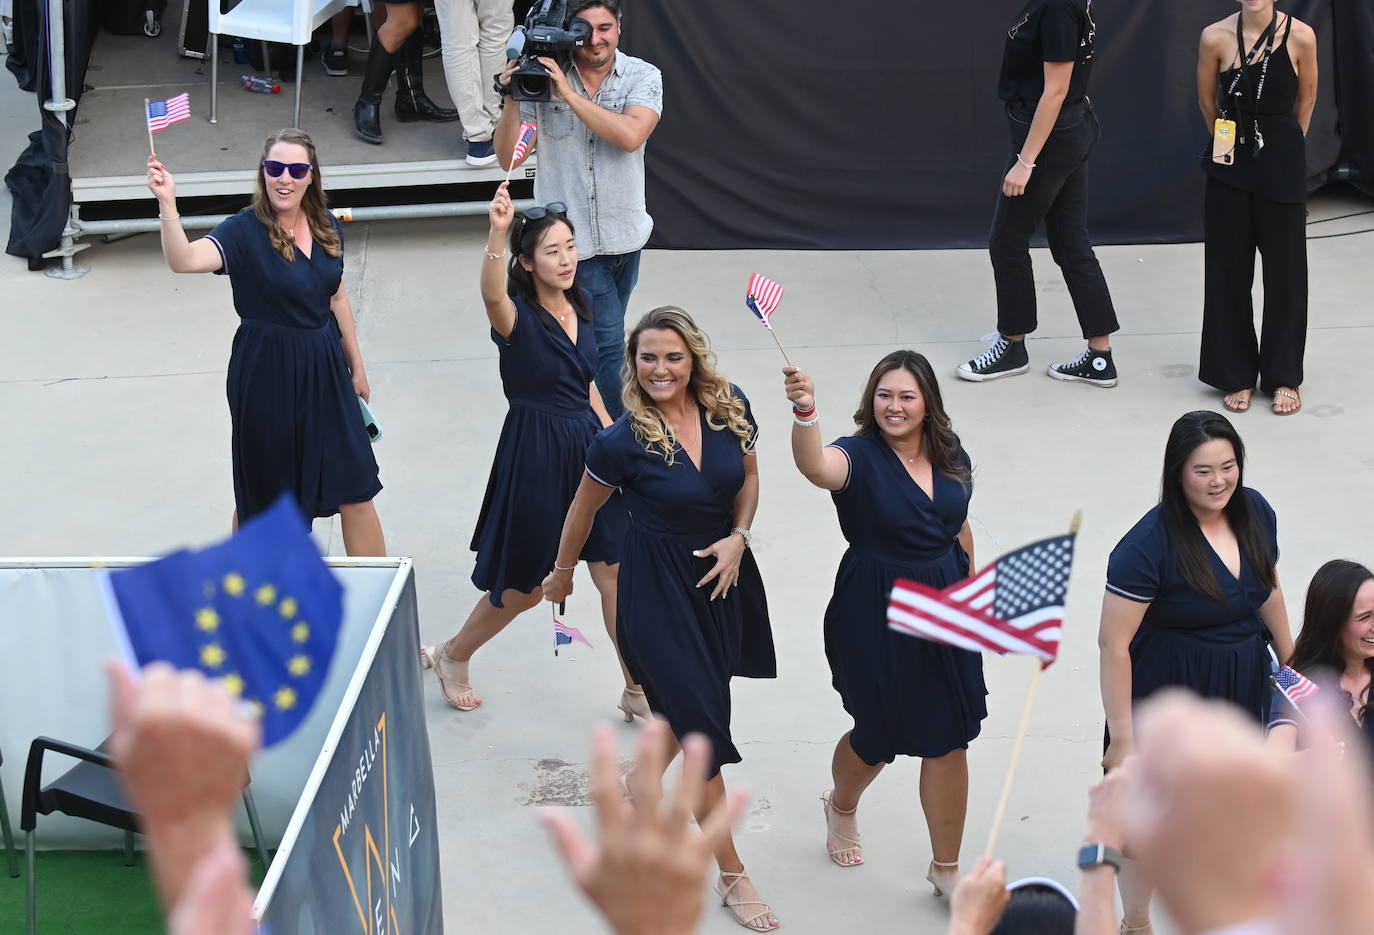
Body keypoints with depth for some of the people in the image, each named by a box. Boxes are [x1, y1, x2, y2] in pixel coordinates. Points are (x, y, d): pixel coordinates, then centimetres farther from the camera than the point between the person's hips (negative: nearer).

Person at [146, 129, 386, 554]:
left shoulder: (327, 229, 2)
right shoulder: (245, 231, -16)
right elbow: (184, 260, -34)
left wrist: (357, 367, 18)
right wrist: (167, 204, -50)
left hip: (324, 368, 5)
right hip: (267, 375, -5)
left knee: (356, 487, 9)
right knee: (263, 494, 10)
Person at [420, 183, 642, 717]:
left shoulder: (578, 307, 3)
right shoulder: (517, 316, -18)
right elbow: (492, 294, -44)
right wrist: (497, 234, -61)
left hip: (588, 448, 6)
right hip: (534, 456, -6)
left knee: (614, 570, 9)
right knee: (523, 588, 9)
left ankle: (638, 691, 22)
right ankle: (451, 658, 35)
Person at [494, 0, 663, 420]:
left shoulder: (643, 77, -5)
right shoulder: (541, 77, -7)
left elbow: (630, 136, -24)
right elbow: (509, 157, -7)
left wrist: (568, 93, -25)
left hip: (625, 236, 3)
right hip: (572, 239, -3)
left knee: (603, 337, 20)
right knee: (609, 342, -7)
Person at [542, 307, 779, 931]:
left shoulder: (729, 409, -10)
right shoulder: (624, 442, -21)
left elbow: (748, 476, 7)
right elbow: (584, 509, -4)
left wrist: (738, 537, -9)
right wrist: (563, 572, 10)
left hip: (723, 569, 5)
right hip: (658, 583, -5)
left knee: (688, 702, 19)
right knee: (700, 722, -3)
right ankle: (731, 874, 6)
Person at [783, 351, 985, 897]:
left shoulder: (952, 458, 1)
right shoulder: (861, 457, -17)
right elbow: (816, 467, -41)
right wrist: (805, 411, -60)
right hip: (875, 620, -4)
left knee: (948, 741, 8)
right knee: (879, 736, 12)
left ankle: (946, 869, 25)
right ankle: (841, 808, 49)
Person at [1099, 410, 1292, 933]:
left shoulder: (1255, 512, -6)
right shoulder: (1149, 545, -25)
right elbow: (1113, 642, -22)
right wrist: (1122, 737, -21)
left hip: (1242, 688, 6)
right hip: (1168, 694, -6)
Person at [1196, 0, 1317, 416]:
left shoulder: (1301, 36, -11)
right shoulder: (1216, 37, -9)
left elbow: (1306, 99, 4)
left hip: (1282, 167, -1)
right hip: (1231, 166, 1)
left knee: (1285, 269, 7)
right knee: (1229, 271, 7)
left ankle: (1283, 377, 20)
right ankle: (1237, 374, 20)